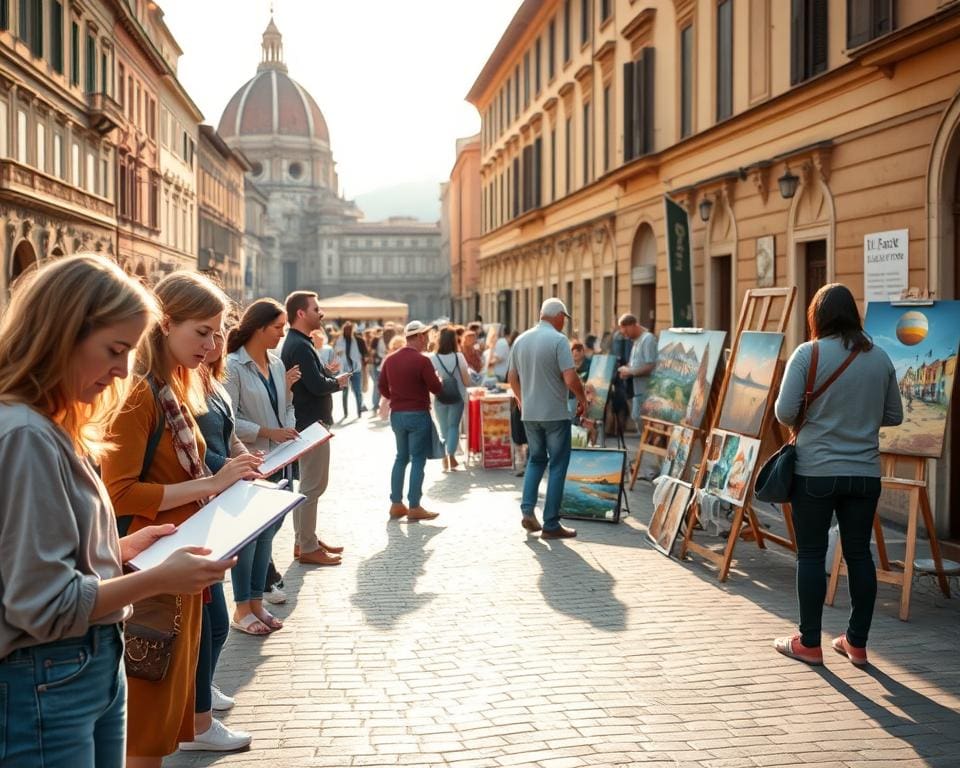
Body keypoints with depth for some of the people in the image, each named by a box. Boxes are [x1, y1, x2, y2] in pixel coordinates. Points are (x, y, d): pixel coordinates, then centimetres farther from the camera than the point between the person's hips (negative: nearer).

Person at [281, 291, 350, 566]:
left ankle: (305, 539, 27)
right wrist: (338, 382, -8)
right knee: (313, 486, -5)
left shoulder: (296, 343, 14)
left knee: (308, 484, 18)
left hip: (308, 423, 11)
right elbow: (317, 385, -26)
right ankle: (308, 548, 1)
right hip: (311, 424, -11)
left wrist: (330, 377, -1)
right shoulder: (300, 346, -19)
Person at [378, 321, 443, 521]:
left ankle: (396, 504, 16)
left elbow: (383, 387, 9)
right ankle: (414, 507, 0)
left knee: (401, 457, 16)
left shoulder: (390, 359, 4)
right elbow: (436, 388, -12)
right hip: (418, 414, -6)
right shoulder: (422, 361, -15)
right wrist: (437, 377, 9)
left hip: (396, 414, 6)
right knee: (418, 459, 0)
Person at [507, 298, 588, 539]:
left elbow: (512, 377, 13)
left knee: (536, 460, 21)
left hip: (529, 413, 6)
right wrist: (582, 399, -2)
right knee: (557, 465, 3)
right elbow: (571, 379, -19)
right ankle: (551, 524, 5)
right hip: (555, 413, -6)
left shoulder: (521, 340, 6)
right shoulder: (558, 340, -13)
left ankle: (527, 510, 7)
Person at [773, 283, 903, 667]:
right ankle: (857, 642, 19)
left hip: (815, 472, -4)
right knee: (859, 553, 11)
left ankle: (808, 643, 12)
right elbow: (894, 416, 12)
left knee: (811, 555, 5)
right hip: (865, 473, 4)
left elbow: (784, 413, -12)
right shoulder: (880, 358, 4)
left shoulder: (807, 354, -10)